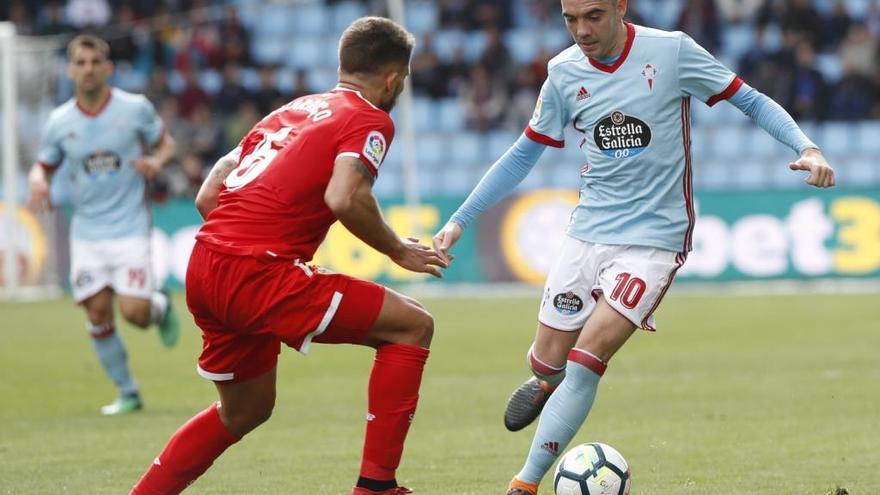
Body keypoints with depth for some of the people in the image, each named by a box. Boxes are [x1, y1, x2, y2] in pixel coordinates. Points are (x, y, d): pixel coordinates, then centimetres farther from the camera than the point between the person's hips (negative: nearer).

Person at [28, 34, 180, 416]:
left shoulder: (135, 108, -6)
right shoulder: (59, 122, -1)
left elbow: (165, 143, 9)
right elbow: (43, 166, 11)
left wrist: (156, 160, -14)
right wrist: (38, 181, -12)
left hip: (130, 227, -2)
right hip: (87, 230, 2)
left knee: (133, 312, -14)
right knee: (98, 314, -2)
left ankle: (161, 308, 24)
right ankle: (127, 393, 14)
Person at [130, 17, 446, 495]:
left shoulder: (292, 110, 23)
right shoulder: (371, 120, 1)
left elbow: (207, 196, 20)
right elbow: (345, 198, -19)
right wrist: (398, 250, -4)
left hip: (204, 269, 8)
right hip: (256, 273, -8)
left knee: (245, 410, 28)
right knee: (412, 325, 0)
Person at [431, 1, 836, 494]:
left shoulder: (671, 51, -10)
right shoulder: (564, 72, 1)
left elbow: (752, 101, -3)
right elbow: (525, 153, 12)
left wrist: (806, 147, -19)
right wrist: (460, 220, 9)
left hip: (654, 238, -4)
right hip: (588, 232, 4)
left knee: (584, 365, -16)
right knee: (548, 362, 5)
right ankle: (548, 384, 43)